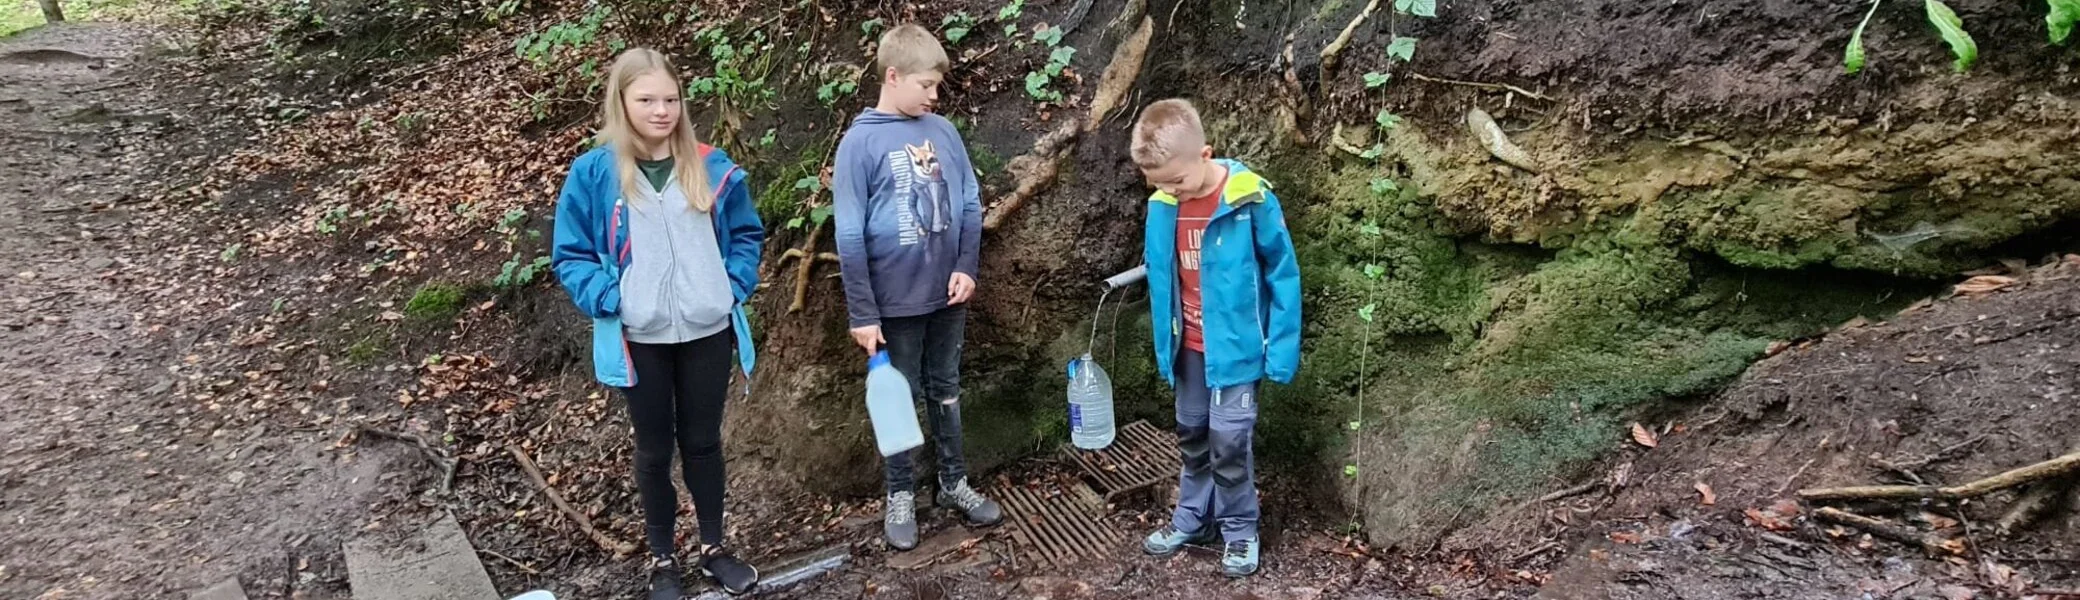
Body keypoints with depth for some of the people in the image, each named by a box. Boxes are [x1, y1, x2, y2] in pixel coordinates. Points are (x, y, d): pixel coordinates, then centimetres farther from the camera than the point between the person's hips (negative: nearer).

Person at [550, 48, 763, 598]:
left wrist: (735, 285, -3)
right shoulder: (593, 173, -7)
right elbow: (570, 255, -1)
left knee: (703, 441, 15)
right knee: (654, 450, 13)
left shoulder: (712, 168, -2)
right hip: (640, 340, -1)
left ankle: (714, 547, 32)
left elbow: (746, 233, 10)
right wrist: (608, 300, -14)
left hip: (709, 332, 2)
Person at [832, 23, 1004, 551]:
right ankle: (900, 494, 26)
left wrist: (967, 267, -5)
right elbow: (850, 236, -11)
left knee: (945, 391, 18)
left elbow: (970, 204, 7)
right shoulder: (860, 142, -12)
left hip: (947, 294, 4)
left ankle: (954, 482, 32)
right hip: (895, 301, -4)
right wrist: (862, 312, -12)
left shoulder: (944, 132, 0)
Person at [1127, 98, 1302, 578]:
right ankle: (1193, 518, 33)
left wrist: (1282, 348, -12)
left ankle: (1240, 530, 17)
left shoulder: (1251, 200, -20)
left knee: (1228, 439, -2)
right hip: (1189, 346, 5)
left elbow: (1283, 275, -12)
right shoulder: (1163, 205, -6)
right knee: (1192, 434, 17)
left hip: (1236, 345, -5)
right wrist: (1165, 340, 9)